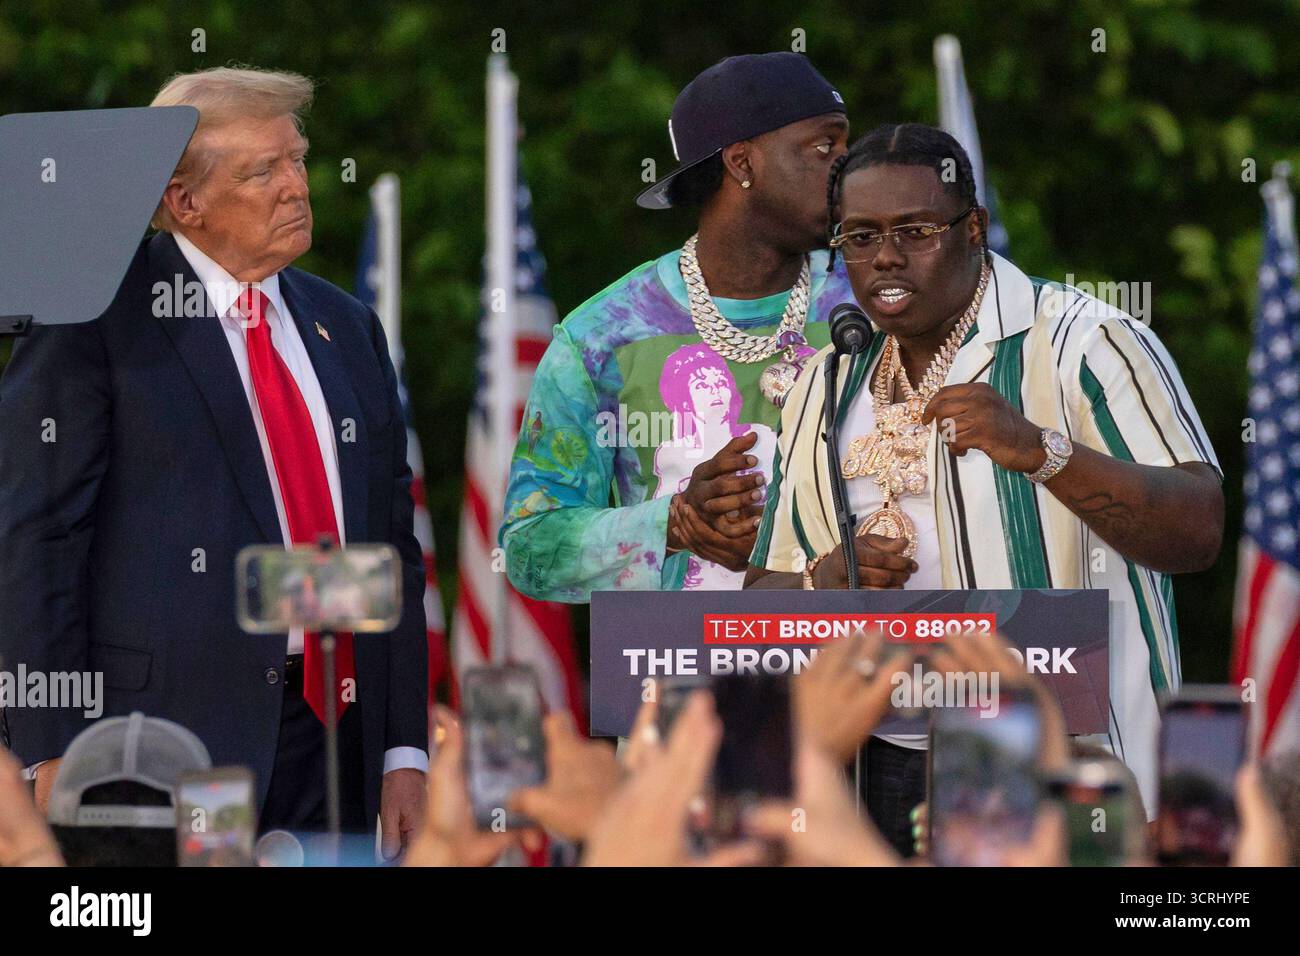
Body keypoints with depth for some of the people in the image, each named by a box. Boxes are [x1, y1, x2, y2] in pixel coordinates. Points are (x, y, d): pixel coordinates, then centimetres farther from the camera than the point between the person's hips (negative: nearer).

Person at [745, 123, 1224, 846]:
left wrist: (1040, 449, -29)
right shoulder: (825, 392, 14)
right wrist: (827, 578, -6)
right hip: (884, 777, 5)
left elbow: (1199, 535, -17)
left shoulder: (1083, 344, -6)